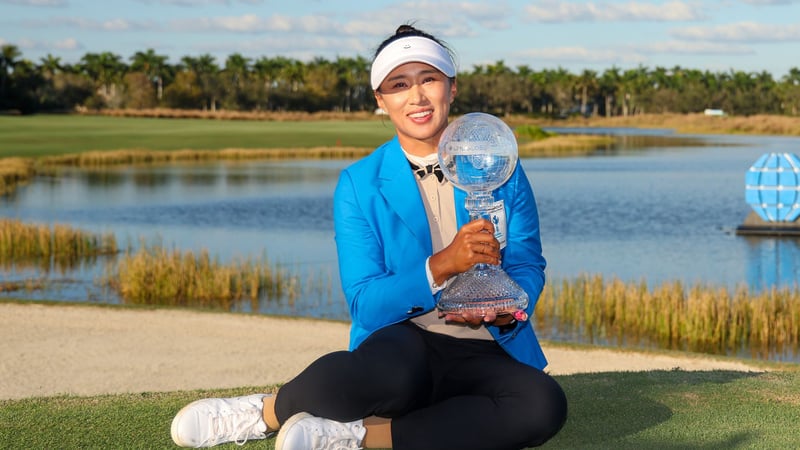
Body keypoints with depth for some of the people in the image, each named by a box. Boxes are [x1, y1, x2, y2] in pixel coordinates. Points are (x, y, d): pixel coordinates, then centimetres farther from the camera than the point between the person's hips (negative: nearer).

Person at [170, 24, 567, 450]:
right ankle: (271, 410, -11)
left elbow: (528, 267, 10)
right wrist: (442, 264, -22)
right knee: (391, 373, -42)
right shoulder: (359, 185, 2)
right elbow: (365, 303, -5)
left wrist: (508, 308, -15)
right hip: (402, 341, -3)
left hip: (483, 356, 3)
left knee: (543, 405, -33)